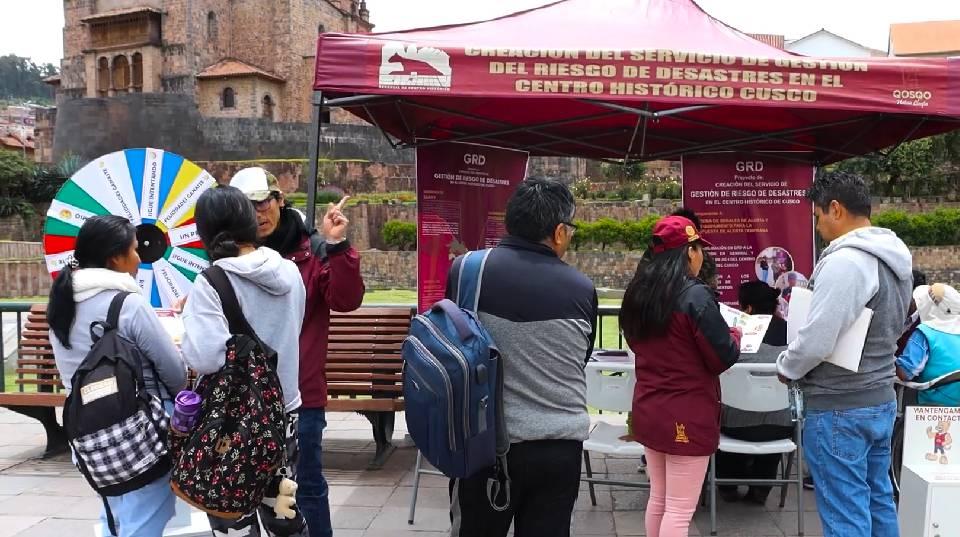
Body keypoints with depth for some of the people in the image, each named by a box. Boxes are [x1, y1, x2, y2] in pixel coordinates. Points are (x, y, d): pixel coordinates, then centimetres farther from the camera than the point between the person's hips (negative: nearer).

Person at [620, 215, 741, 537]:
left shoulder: (637, 292, 4)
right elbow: (724, 357, -12)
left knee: (658, 499, 19)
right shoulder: (695, 296, -18)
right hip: (687, 413, -7)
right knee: (679, 510, 2)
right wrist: (735, 335, 8)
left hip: (648, 408, 7)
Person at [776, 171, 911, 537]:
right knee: (878, 502, 18)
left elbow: (817, 341, -24)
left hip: (839, 409, -9)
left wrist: (786, 368, -5)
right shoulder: (895, 259, 9)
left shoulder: (844, 261, -22)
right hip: (881, 399, 10)